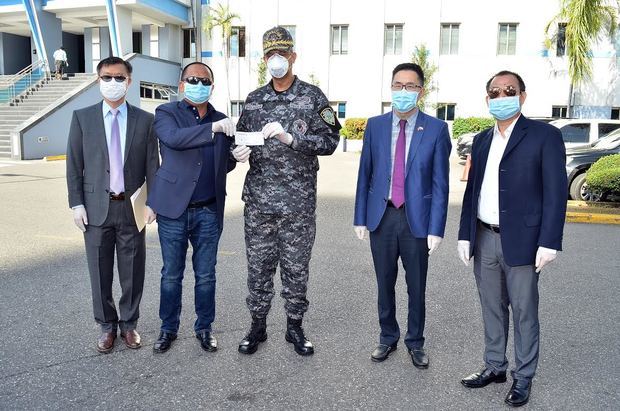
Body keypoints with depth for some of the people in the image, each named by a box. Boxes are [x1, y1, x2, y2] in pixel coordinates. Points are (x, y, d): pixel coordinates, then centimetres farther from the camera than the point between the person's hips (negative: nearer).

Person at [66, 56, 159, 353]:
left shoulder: (144, 120, 3)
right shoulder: (82, 117, 4)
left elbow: (152, 164, 3)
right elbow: (74, 164, 3)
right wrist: (76, 203, -2)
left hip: (132, 208, 0)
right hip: (96, 208, 0)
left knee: (132, 272, 8)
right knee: (100, 272, 9)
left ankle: (129, 323, 27)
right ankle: (107, 326, 27)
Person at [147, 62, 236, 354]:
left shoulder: (222, 122, 9)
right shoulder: (166, 113, 0)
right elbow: (174, 138, -22)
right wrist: (213, 128, -30)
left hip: (209, 211, 2)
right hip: (173, 209, -2)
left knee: (206, 275, 11)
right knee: (171, 275, 11)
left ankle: (204, 328, 28)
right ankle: (168, 329, 29)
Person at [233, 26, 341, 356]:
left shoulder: (312, 96, 1)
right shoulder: (254, 100, 11)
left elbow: (329, 141, -7)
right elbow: (240, 138, 18)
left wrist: (290, 137, -20)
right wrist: (239, 151, -6)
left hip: (298, 202, -2)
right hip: (258, 200, 3)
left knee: (296, 268, 8)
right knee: (258, 267, 10)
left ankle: (294, 326, 25)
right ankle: (257, 326, 26)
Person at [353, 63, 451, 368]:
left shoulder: (436, 129, -3)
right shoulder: (375, 125, 4)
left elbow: (440, 183, -5)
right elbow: (365, 175, 6)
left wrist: (436, 228, -9)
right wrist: (360, 217, 3)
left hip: (417, 218, -2)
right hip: (382, 216, 2)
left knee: (416, 286, 12)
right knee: (385, 284, 14)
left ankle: (415, 343, 31)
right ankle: (388, 337, 33)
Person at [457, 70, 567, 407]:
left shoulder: (545, 136, -4)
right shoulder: (482, 140, 12)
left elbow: (555, 192, -8)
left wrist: (549, 242, -14)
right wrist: (465, 235, 8)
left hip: (520, 241, -5)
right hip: (485, 239, 5)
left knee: (523, 312, 7)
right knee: (492, 309, 16)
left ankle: (523, 377, 23)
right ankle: (494, 366, 32)